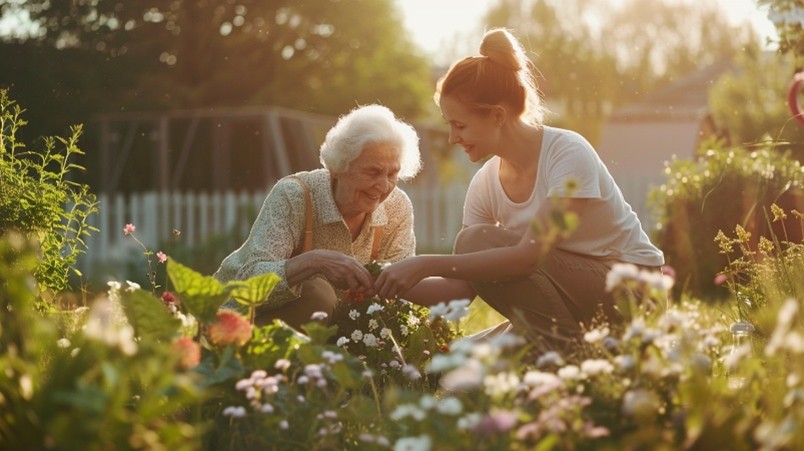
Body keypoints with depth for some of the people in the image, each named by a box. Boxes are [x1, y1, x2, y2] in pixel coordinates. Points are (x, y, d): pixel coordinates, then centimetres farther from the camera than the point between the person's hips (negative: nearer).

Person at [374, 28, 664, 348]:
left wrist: (426, 264, -36)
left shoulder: (568, 153, -21)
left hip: (628, 292, -7)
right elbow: (463, 286, -3)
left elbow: (530, 255, -33)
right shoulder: (485, 184, -1)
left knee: (479, 243, -22)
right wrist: (395, 285, -19)